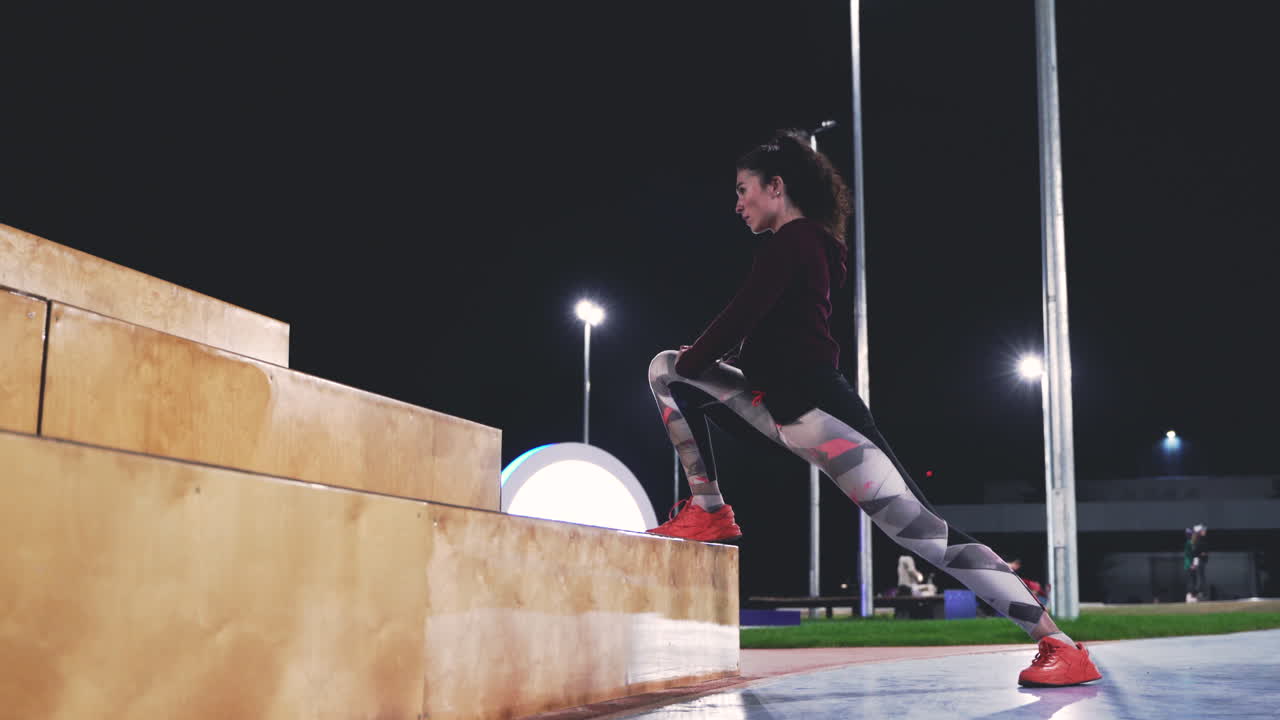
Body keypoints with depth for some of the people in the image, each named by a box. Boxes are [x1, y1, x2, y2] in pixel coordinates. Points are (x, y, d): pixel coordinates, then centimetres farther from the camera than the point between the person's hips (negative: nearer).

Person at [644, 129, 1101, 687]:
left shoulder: (792, 240, -10)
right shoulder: (805, 243, 20)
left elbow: (741, 316, -14)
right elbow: (757, 330, 24)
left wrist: (692, 358, 4)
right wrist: (687, 360, 19)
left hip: (815, 409, -11)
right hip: (783, 405, 11)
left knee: (922, 530, -17)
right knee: (666, 369, 14)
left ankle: (1062, 646, -13)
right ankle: (709, 513, 8)